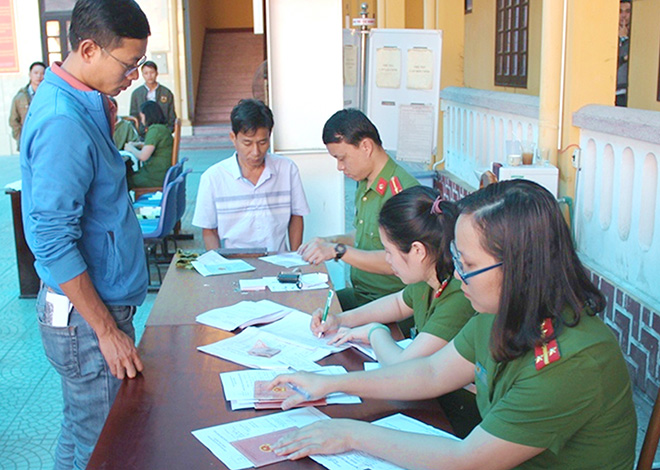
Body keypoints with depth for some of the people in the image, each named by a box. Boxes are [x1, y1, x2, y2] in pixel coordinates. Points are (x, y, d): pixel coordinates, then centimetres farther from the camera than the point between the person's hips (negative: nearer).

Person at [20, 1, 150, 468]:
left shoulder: (79, 102, 7)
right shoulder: (63, 122, -24)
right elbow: (53, 243, -25)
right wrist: (108, 331, -20)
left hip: (100, 303, 10)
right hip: (85, 317, -10)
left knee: (82, 430, 23)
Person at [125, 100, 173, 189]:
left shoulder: (155, 129, -17)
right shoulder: (161, 128, 13)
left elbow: (143, 156, -21)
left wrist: (131, 148, -2)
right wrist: (134, 145, 16)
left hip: (156, 178, -9)